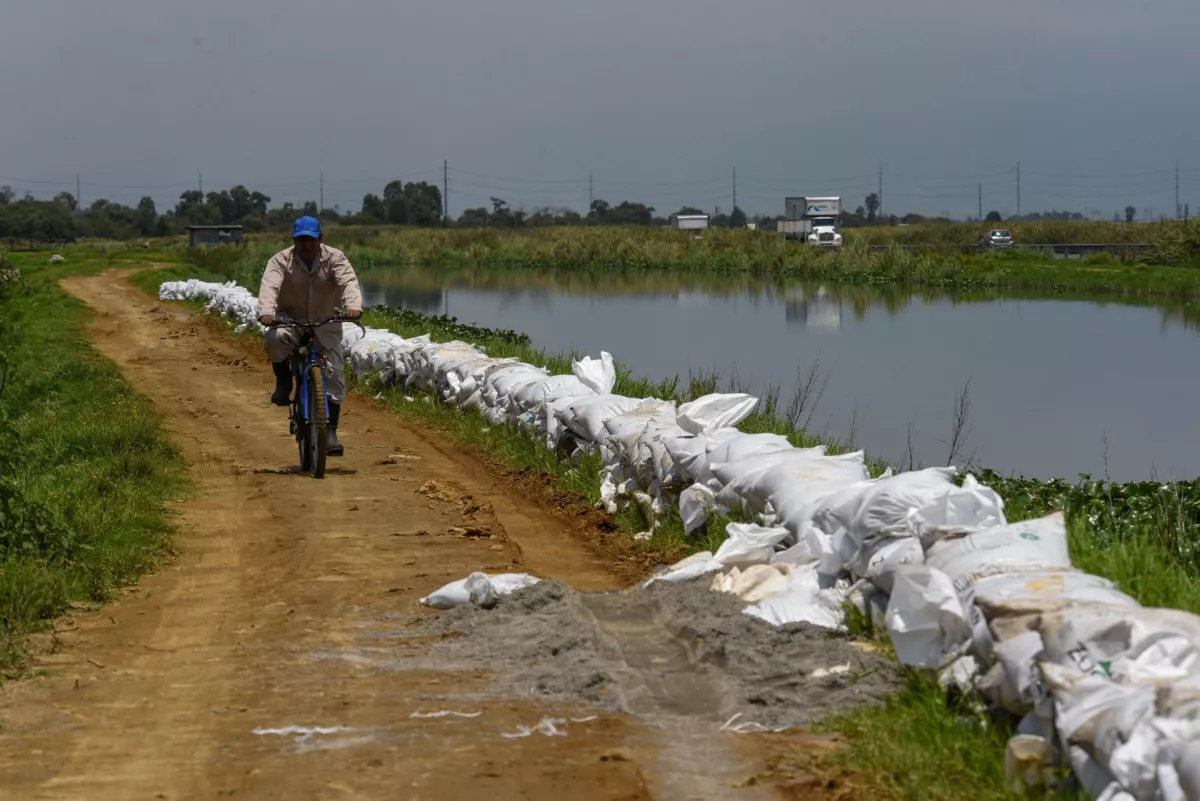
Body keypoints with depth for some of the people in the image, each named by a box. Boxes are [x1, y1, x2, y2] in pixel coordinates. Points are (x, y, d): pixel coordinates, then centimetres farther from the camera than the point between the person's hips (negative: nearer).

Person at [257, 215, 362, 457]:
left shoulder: (334, 258, -11)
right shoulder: (281, 261, -12)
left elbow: (349, 282, -27)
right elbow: (269, 286, -28)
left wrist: (353, 306, -49)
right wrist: (266, 312, -49)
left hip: (325, 324, 1)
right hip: (291, 320, -1)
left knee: (334, 377, -9)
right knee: (275, 338, -36)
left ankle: (330, 432, -2)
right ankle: (284, 382, -8)